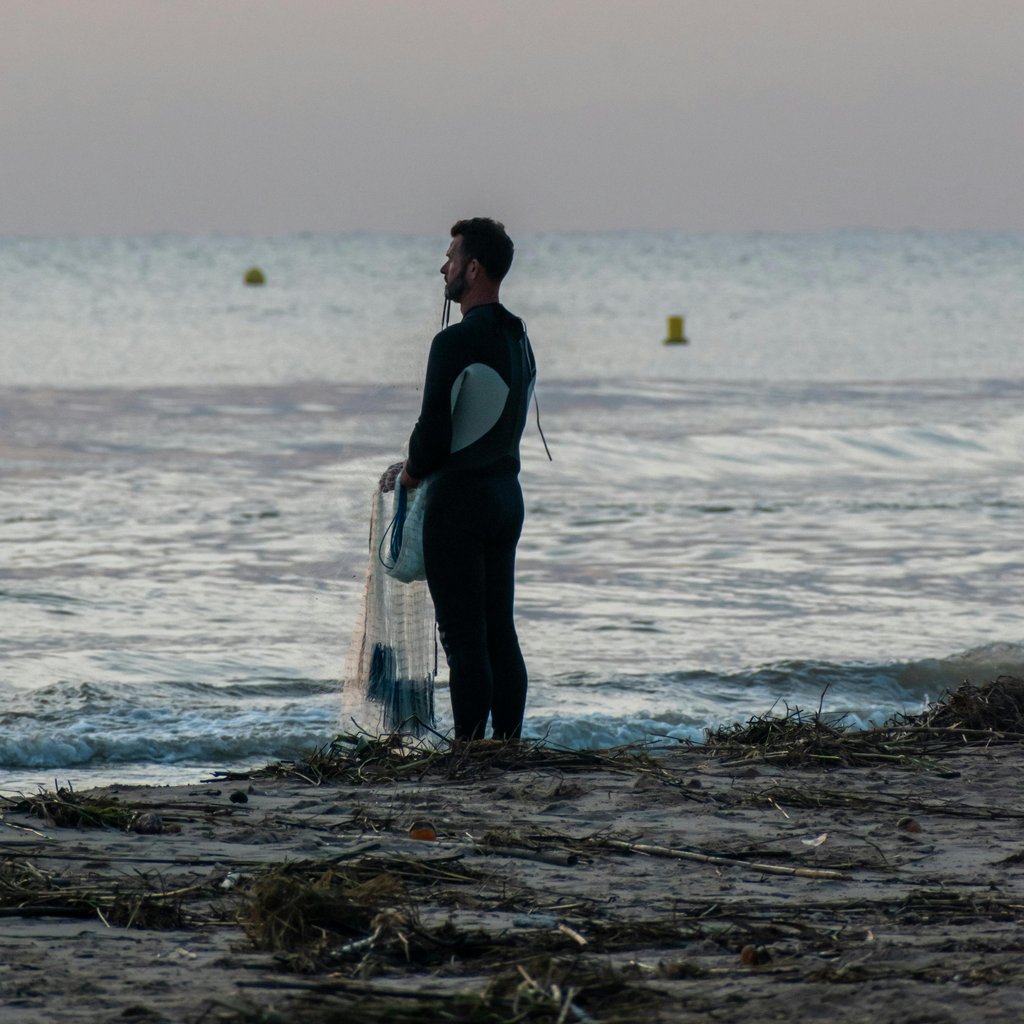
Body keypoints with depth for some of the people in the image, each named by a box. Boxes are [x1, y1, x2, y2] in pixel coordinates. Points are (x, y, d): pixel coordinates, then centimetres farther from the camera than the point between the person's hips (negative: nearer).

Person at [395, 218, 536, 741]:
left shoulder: (457, 342, -17)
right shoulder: (519, 339, 11)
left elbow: (433, 429, -18)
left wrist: (413, 469, 3)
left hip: (460, 497, -8)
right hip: (507, 490, 9)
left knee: (464, 638, -6)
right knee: (501, 634, 11)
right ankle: (508, 747, 12)